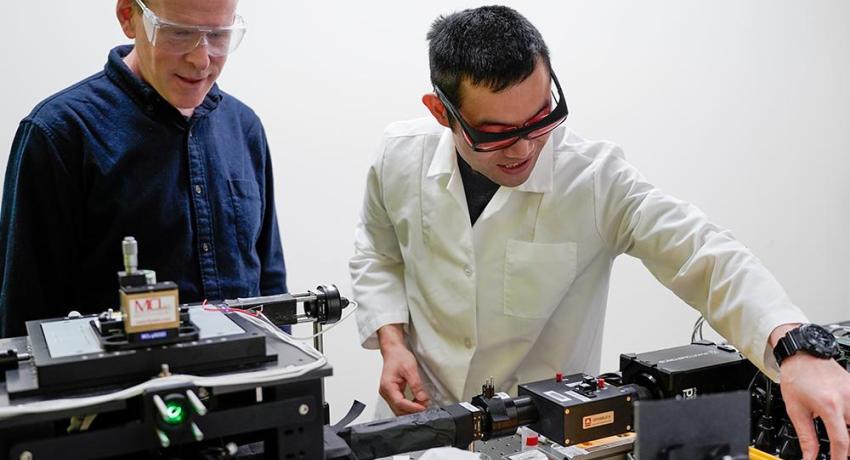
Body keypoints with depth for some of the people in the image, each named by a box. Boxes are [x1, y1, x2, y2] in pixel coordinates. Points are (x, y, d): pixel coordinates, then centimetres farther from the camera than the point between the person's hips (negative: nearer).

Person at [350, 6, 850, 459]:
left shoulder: (596, 178, -17)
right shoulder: (401, 157, -7)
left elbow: (704, 255, -24)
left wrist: (797, 347, -41)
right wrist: (392, 341, -5)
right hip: (425, 412, 1)